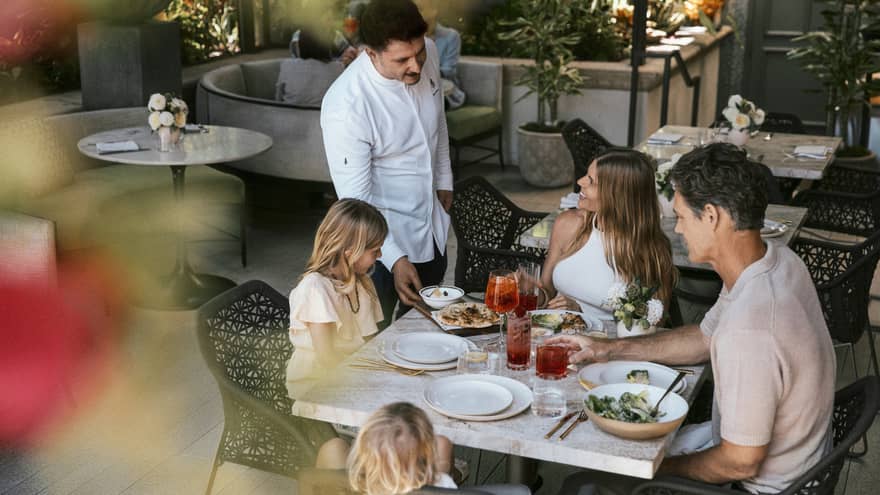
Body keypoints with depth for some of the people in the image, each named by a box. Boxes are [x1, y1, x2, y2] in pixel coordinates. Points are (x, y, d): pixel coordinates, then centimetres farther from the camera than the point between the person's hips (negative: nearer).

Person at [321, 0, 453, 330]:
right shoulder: (346, 106, -32)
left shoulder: (427, 55, -12)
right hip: (382, 237, -6)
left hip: (432, 228, 7)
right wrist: (395, 259, -30)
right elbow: (356, 198, -26)